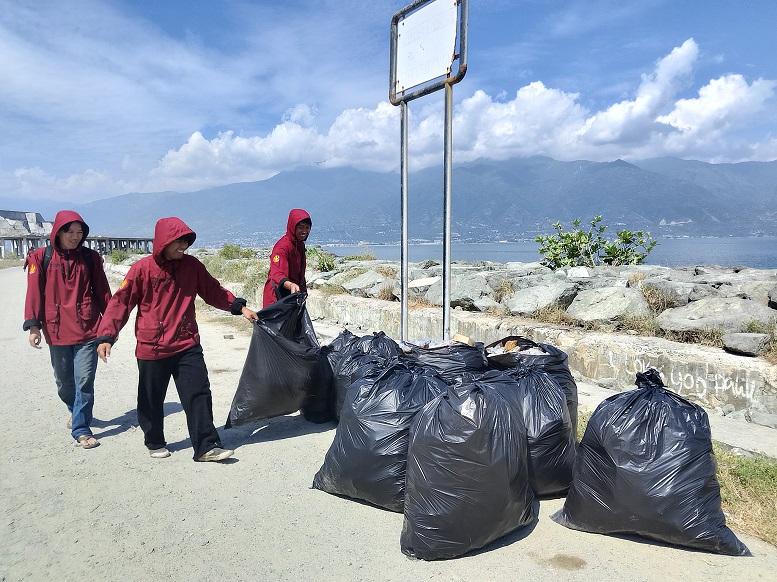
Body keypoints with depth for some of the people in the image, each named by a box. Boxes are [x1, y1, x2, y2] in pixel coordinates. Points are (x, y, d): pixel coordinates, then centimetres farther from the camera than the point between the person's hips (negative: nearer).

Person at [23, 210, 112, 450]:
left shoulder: (90, 258, 5)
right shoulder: (41, 258, 3)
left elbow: (102, 292, 8)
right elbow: (34, 293, 0)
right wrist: (33, 325, -6)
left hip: (88, 329, -1)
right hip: (57, 330, 1)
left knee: (85, 381, -5)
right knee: (64, 382, 14)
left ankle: (81, 429, 5)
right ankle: (76, 412, 41)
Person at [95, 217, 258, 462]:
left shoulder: (192, 265, 1)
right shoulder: (142, 269, -8)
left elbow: (214, 291, 12)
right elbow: (120, 302, -7)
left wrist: (239, 307, 4)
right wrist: (107, 336, -13)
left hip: (187, 346, 2)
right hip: (152, 349, -2)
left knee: (199, 395, -2)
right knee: (151, 400, 12)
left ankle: (206, 446, 5)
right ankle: (155, 443, 33)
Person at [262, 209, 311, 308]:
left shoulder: (300, 244, 8)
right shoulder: (282, 246, -21)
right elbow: (276, 274, -35)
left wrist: (303, 290, 23)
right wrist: (290, 285, -53)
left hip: (293, 296, 9)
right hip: (278, 297, -9)